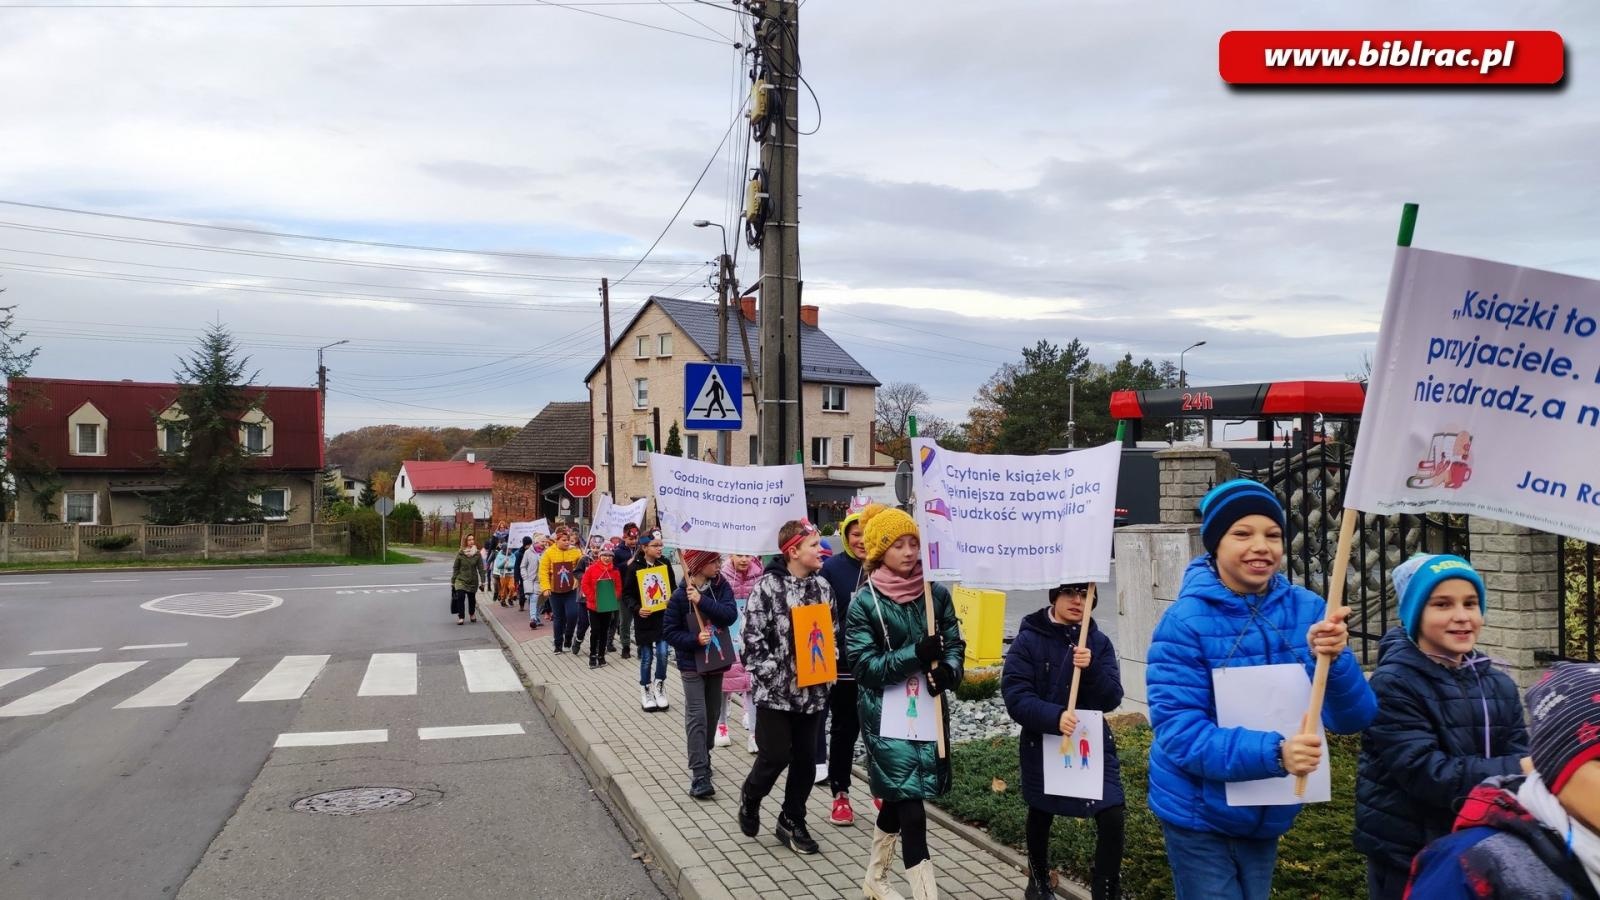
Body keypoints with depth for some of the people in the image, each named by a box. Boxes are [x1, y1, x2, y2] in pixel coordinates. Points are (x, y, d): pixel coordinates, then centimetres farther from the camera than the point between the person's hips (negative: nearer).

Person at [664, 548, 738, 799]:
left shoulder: (722, 587, -2)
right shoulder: (680, 595, -12)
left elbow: (730, 615, -17)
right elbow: (669, 631, -7)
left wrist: (702, 601, -27)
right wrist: (695, 639, -22)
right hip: (691, 663, -4)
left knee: (712, 714, 15)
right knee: (697, 718, -9)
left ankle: (703, 757, 35)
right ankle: (699, 776, -11)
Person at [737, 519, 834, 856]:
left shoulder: (822, 587, 5)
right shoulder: (767, 587, -12)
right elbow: (753, 638, -13)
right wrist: (779, 673, -19)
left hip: (812, 690, 5)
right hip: (775, 689, -5)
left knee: (805, 758, 9)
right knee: (775, 756, -3)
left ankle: (792, 823, 25)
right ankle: (750, 797, 28)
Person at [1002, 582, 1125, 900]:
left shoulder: (1099, 642, -1)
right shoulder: (1029, 640, -11)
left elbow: (1112, 698, -8)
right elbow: (1015, 696, -18)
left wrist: (1090, 668, -26)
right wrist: (1054, 716, -34)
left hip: (1092, 744, 1)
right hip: (1042, 744, -1)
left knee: (1112, 818, -13)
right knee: (1040, 816, 18)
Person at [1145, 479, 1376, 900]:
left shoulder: (1308, 610, -8)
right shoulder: (1185, 622, -20)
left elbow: (1354, 717, -12)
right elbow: (1178, 733, -24)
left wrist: (1334, 659, -32)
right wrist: (1274, 752, -37)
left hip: (1269, 815, 5)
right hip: (1199, 815, -4)